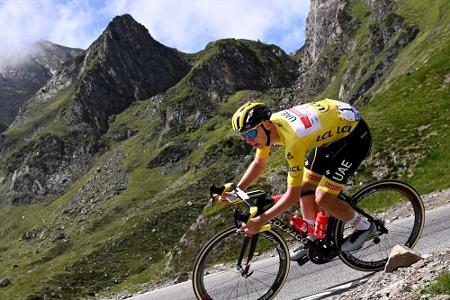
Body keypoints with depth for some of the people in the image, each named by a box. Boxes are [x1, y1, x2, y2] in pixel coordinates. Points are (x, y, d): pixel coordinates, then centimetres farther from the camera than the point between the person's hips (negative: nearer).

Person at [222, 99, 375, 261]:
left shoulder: (293, 139, -35)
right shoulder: (268, 126, -10)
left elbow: (293, 194, -30)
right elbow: (259, 164, 7)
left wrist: (260, 220, -30)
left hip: (354, 134, -9)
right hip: (331, 133, 9)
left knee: (323, 199, -13)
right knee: (306, 188, 6)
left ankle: (365, 227, 11)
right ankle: (314, 240, 24)